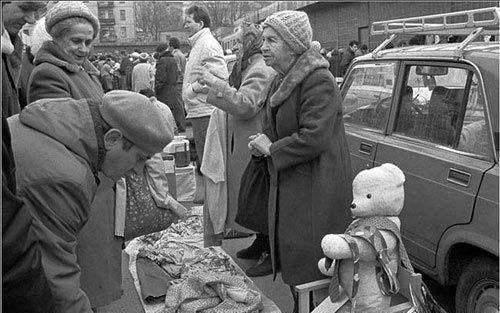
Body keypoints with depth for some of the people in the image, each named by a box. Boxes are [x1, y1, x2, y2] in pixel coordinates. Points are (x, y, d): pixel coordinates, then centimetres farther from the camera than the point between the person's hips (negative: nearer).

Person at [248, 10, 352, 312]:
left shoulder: (319, 81, -19)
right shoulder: (282, 81, 12)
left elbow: (314, 138, -27)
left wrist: (271, 149, -15)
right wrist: (263, 142, 0)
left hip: (316, 190, -9)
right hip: (288, 185, 9)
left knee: (310, 267, 2)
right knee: (291, 258, 19)